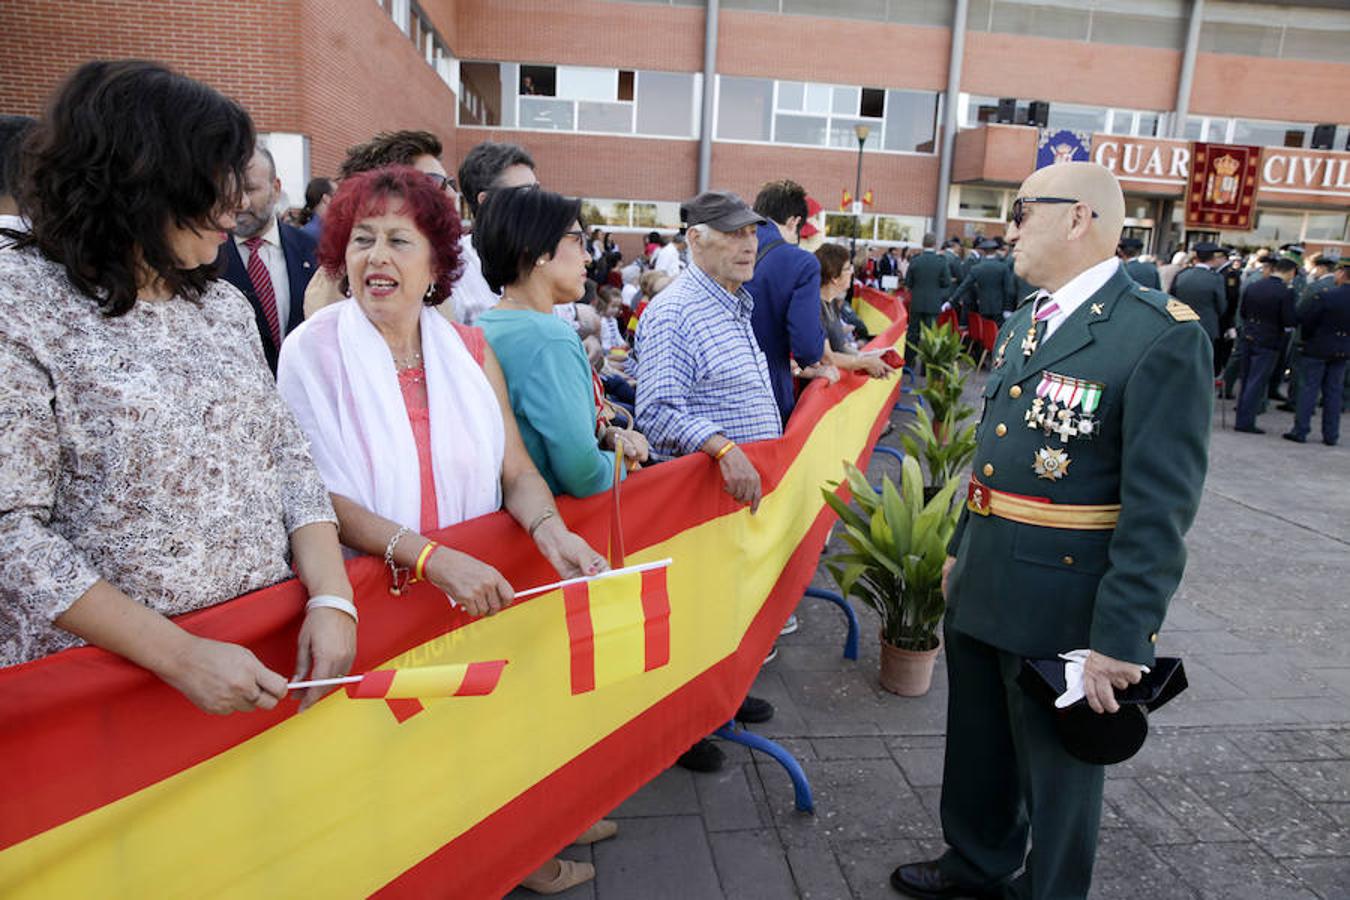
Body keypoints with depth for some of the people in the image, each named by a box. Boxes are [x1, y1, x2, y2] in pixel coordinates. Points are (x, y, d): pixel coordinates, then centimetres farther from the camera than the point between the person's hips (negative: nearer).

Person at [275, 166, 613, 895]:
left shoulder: (468, 348, 5)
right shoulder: (313, 352, -6)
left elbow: (516, 470, 2)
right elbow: (325, 498, -13)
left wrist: (549, 529, -18)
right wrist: (430, 558, -26)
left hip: (483, 585, 4)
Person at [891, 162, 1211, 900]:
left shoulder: (1162, 335, -17)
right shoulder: (1021, 322, 9)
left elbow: (1160, 505, -21)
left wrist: (1122, 638, -22)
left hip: (1064, 607, -8)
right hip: (981, 591, 8)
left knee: (1057, 771, 14)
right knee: (977, 749, 25)